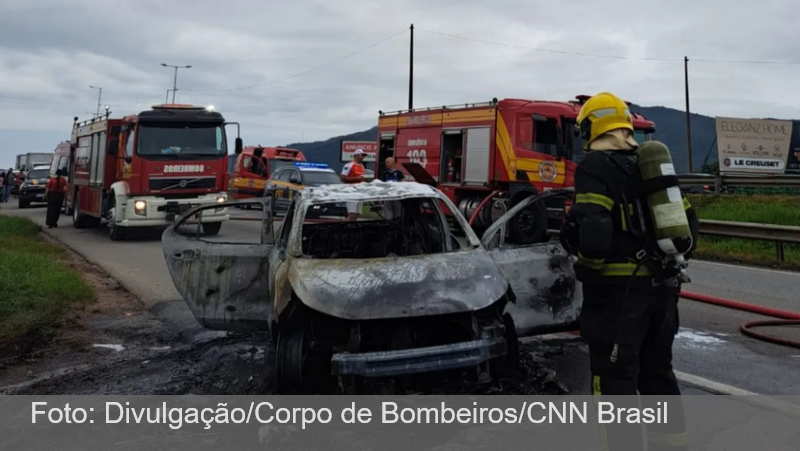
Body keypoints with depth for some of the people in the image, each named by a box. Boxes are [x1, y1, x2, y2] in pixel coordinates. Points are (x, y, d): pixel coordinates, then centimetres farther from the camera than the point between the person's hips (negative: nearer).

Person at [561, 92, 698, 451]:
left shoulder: (595, 166, -12)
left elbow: (593, 234, -24)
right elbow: (688, 222, 14)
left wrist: (570, 230, -3)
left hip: (618, 289, -8)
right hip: (661, 286, 8)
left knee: (615, 380, 2)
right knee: (658, 371, 22)